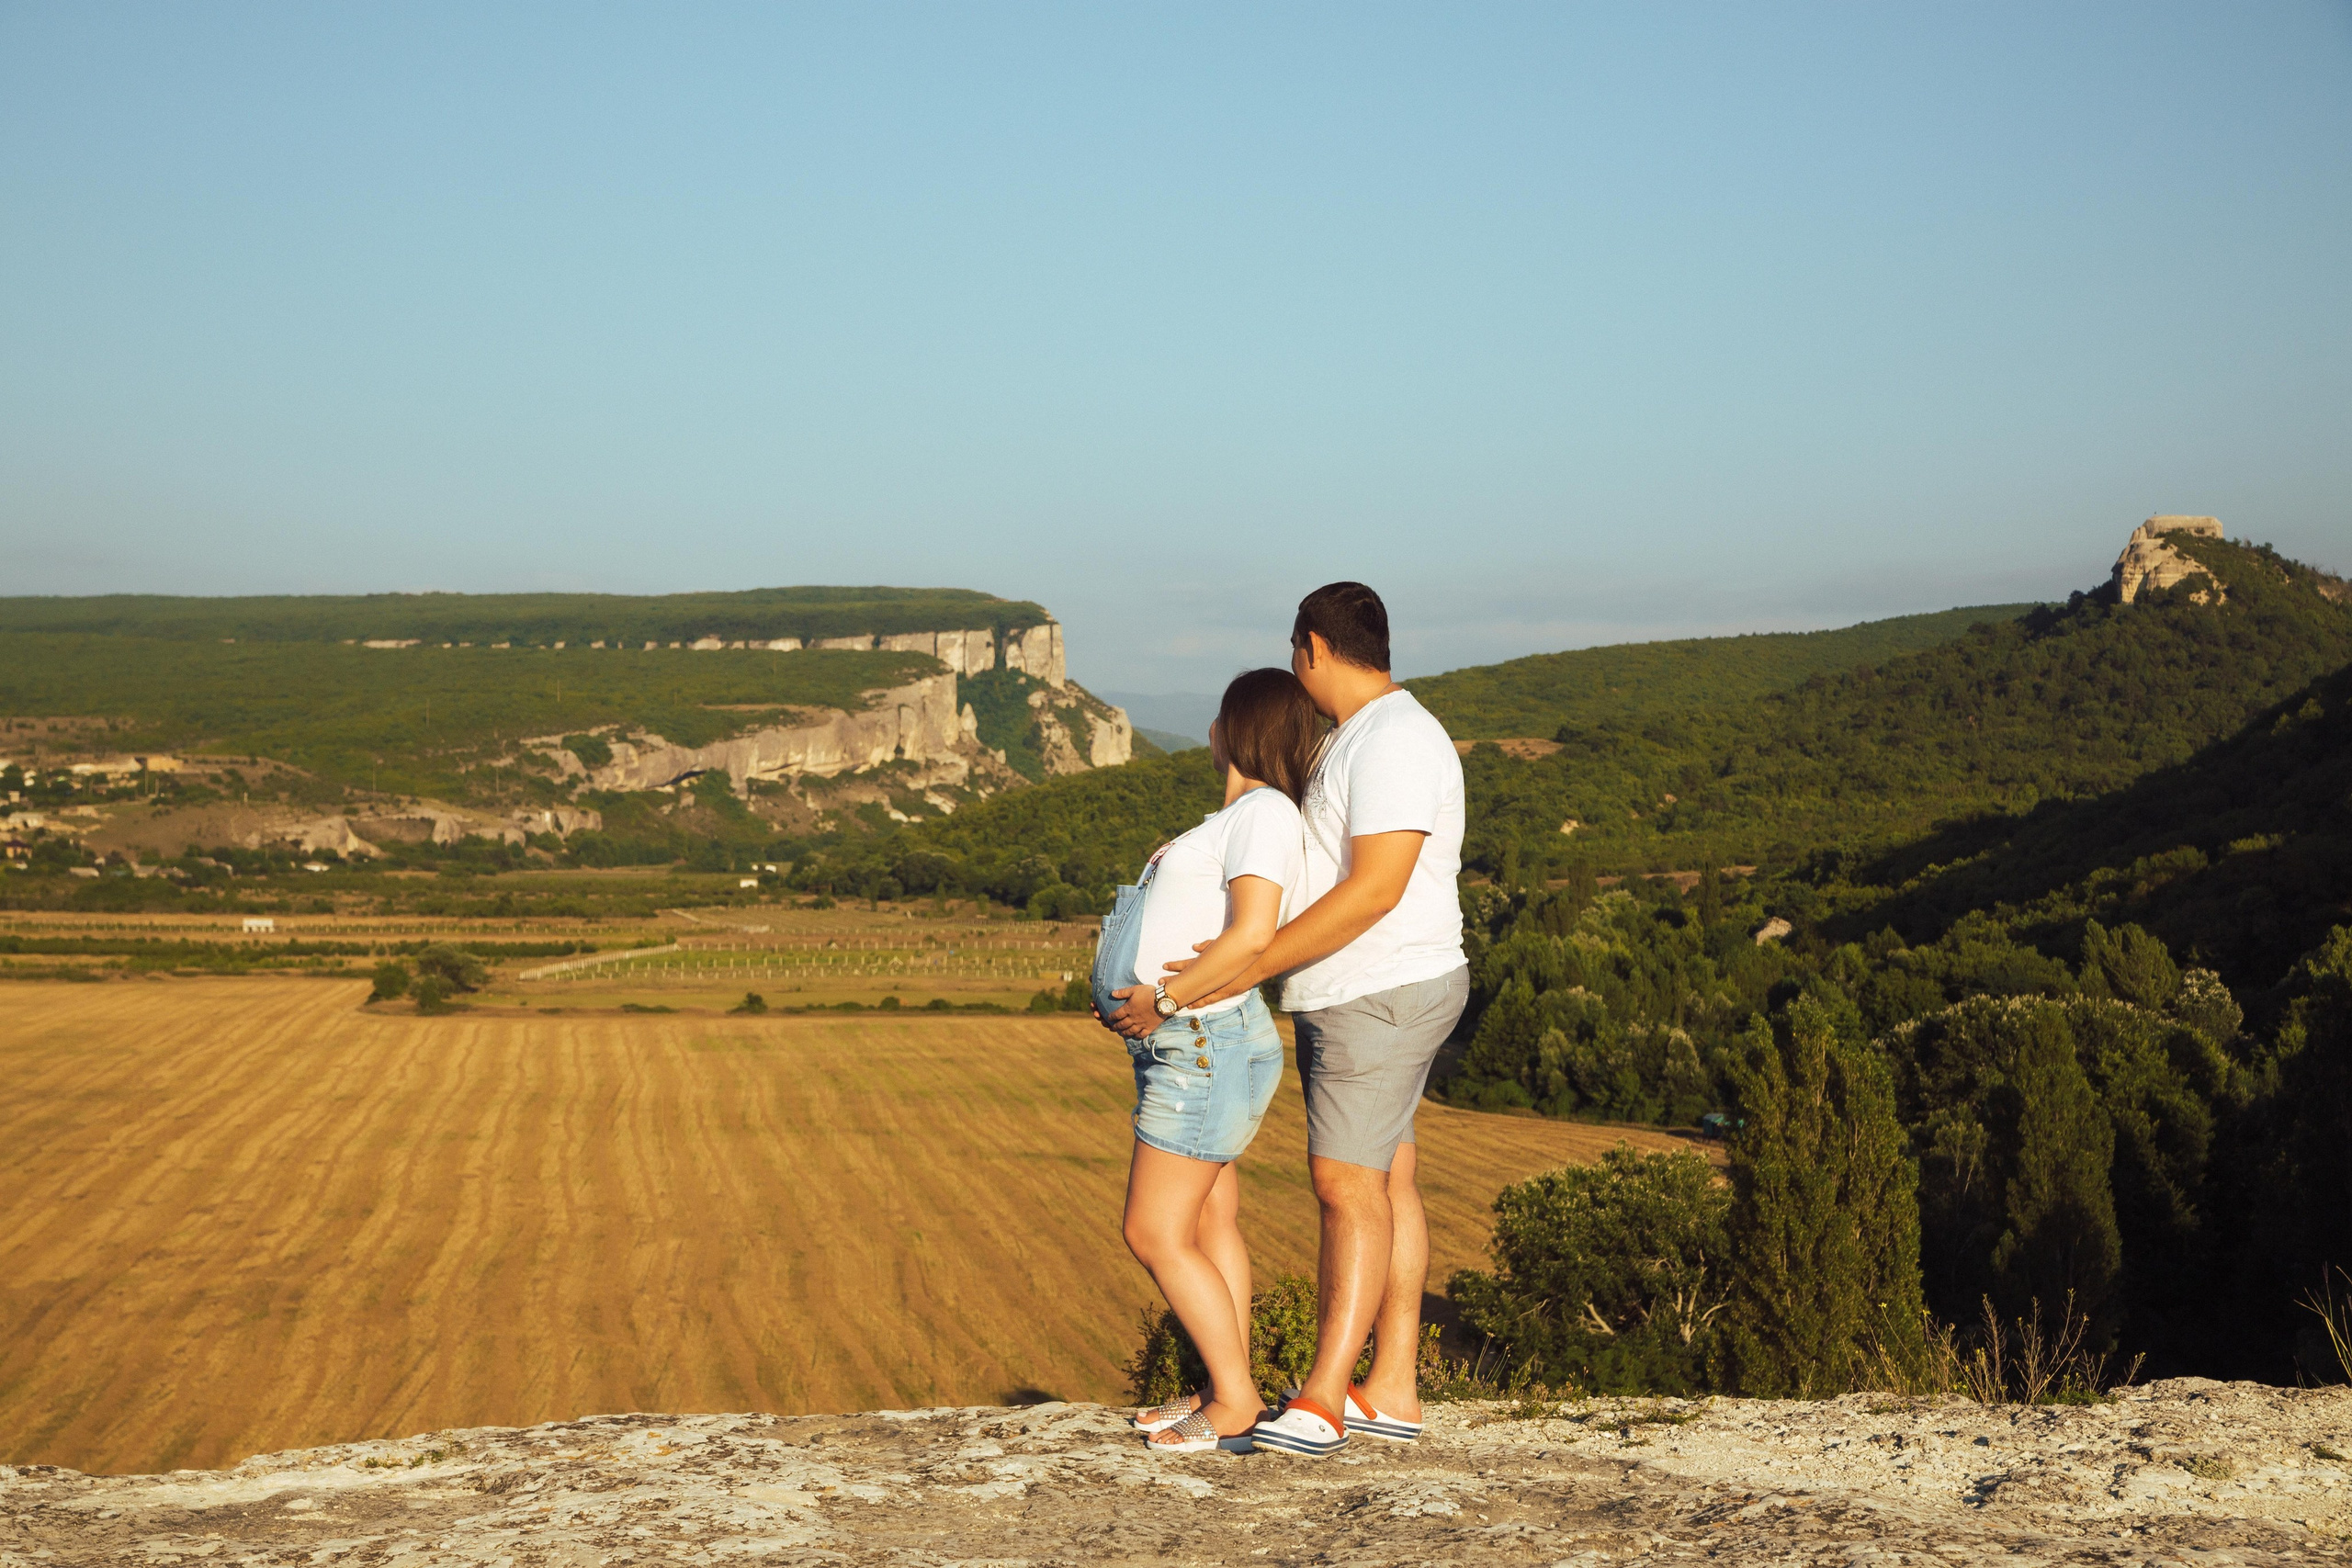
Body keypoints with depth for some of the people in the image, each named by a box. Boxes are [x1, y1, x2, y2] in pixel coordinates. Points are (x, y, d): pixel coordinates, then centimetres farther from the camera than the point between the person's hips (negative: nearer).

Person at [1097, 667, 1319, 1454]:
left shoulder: (1265, 813, -13)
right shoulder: (1234, 820, 18)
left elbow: (1252, 936, -24)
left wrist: (1162, 1001, -21)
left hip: (1207, 1042, -10)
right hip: (1184, 1046, 10)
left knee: (1155, 1235, -8)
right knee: (1207, 1224, 11)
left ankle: (1236, 1400, -3)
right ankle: (1228, 1393, 15)